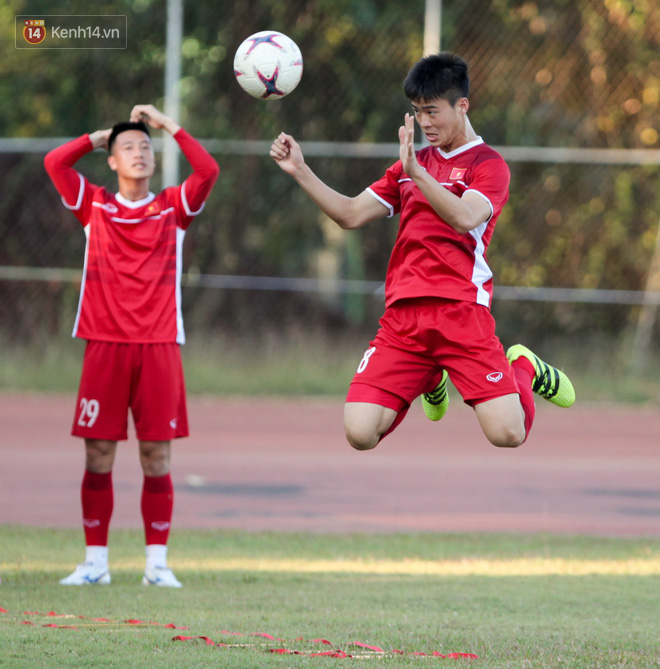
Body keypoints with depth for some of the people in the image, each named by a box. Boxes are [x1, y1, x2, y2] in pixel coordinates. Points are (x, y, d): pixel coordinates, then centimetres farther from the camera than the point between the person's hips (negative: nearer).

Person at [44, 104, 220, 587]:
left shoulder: (173, 208, 10)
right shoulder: (94, 206, 10)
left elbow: (208, 171, -5)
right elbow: (55, 162, 0)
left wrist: (169, 126, 1)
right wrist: (99, 137, 11)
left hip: (158, 347, 0)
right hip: (104, 346, 0)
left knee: (157, 458, -1)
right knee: (98, 458, -1)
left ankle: (157, 563, 4)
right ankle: (95, 561, 6)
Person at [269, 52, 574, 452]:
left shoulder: (488, 164, 1)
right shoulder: (412, 163, 22)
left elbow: (464, 218, -18)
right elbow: (351, 215, 20)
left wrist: (416, 173, -30)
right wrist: (300, 171, 8)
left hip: (461, 314, -5)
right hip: (403, 315, 5)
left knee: (507, 434, -18)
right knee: (360, 434, -12)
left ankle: (524, 369, 19)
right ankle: (429, 379, 21)